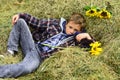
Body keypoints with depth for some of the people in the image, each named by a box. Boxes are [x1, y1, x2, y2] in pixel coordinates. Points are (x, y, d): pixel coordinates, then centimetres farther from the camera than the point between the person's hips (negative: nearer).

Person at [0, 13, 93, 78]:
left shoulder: (75, 38, 4)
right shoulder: (56, 23, 9)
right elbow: (37, 23, 14)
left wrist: (87, 35, -15)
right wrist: (20, 15, 5)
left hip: (39, 56, -4)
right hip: (32, 45, 4)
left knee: (26, 68, -39)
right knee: (20, 21, -9)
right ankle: (11, 51, -6)